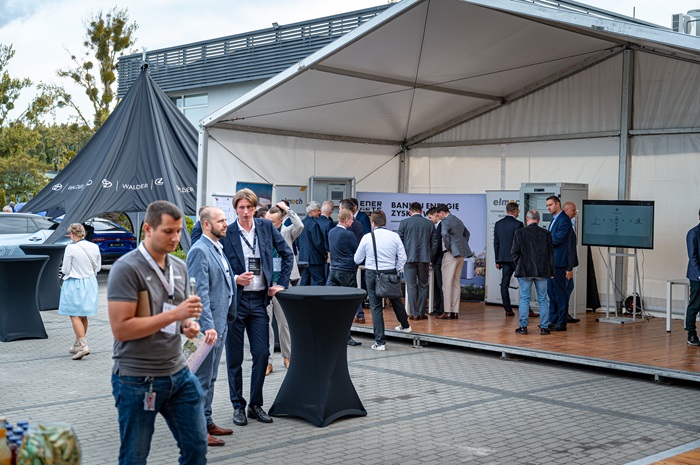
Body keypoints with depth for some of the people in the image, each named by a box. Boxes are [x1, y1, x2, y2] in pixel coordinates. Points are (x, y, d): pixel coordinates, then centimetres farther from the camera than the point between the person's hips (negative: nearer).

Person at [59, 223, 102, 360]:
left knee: (75, 315, -2)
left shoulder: (71, 248, -16)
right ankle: (78, 344, 28)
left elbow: (65, 270, -10)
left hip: (74, 284, -6)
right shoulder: (94, 247, -1)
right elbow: (98, 267, 8)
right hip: (90, 283, 6)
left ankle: (83, 345, -14)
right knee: (83, 316, 17)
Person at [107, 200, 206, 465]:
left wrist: (188, 326, -2)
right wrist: (175, 315, -23)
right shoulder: (126, 269, -14)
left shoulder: (179, 267, 9)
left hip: (178, 374, 6)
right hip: (138, 380, -6)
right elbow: (121, 329, -20)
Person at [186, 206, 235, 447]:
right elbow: (200, 292, -22)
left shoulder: (218, 248, 13)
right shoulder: (200, 250, -17)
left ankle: (207, 422, 28)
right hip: (208, 326, -10)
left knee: (210, 378, 18)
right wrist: (208, 326, -26)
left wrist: (230, 316, 18)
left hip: (220, 323, 10)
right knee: (202, 378, -2)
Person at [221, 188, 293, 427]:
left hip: (259, 300, 3)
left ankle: (256, 404, 16)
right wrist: (235, 279, -19)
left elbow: (287, 254, 13)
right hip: (235, 300, -3)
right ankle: (238, 406, 17)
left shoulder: (266, 227, 3)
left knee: (262, 354, 3)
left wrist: (281, 283, 7)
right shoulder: (226, 233, -7)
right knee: (234, 357, 6)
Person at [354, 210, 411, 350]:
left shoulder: (367, 237, -6)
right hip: (391, 273, 2)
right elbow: (402, 257, -2)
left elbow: (357, 259, 3)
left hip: (373, 274, -2)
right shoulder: (394, 236, -3)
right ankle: (405, 325, 48)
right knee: (396, 300, 24)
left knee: (376, 307, 3)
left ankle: (380, 341, 1)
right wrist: (396, 271, 11)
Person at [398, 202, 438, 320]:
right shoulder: (430, 224, 5)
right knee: (423, 286, 9)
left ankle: (414, 313, 0)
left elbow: (399, 241, 0)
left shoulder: (404, 222, -1)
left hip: (409, 258, -2)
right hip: (425, 258, 2)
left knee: (411, 286, 1)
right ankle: (422, 313, 9)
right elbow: (434, 242, 6)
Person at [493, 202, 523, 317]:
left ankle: (508, 309, 3)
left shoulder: (498, 224, 7)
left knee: (504, 284, 5)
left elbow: (496, 243, 10)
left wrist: (497, 260, 15)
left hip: (504, 258, 5)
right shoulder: (517, 224, -11)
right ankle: (527, 309, 4)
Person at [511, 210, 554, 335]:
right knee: (543, 299, 7)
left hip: (525, 271, -2)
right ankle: (544, 327, 8)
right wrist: (551, 272, 11)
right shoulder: (546, 233, 1)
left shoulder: (520, 232, -6)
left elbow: (515, 252, -4)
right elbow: (551, 254, 4)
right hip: (542, 271, 2)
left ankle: (523, 326, 5)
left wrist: (518, 266, 10)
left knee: (524, 299, 4)